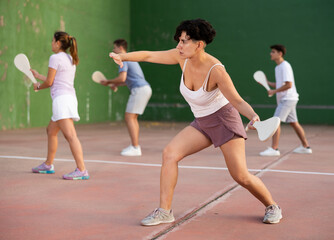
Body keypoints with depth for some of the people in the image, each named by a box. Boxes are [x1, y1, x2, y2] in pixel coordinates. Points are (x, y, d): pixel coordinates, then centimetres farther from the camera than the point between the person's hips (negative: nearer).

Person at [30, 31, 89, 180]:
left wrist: (38, 86, 14)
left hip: (62, 99, -10)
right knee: (51, 131, 22)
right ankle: (48, 165, 32)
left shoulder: (55, 58, -7)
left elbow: (49, 82, -8)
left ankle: (82, 170, -22)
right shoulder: (71, 59, 19)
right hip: (70, 97, 10)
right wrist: (37, 75, 34)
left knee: (70, 135, -17)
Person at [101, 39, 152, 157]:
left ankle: (135, 148, -13)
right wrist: (116, 85, 21)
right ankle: (136, 145, 16)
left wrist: (108, 82, -6)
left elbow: (122, 78, -20)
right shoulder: (130, 58, 24)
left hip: (139, 89, -10)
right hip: (145, 88, 10)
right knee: (133, 118, 14)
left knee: (129, 117, -10)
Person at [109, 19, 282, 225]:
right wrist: (122, 56, -19)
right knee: (170, 153, -12)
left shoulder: (216, 70, -27)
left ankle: (272, 206, 21)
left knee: (240, 176, -8)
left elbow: (238, 102, -26)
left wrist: (253, 116, -45)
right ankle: (164, 211, -5)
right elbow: (149, 55, -5)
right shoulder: (182, 57, -10)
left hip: (224, 119, -6)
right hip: (202, 123, 6)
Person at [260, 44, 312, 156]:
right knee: (293, 123, 13)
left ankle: (274, 149, -16)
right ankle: (306, 147, 21)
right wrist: (267, 83, 9)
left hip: (288, 99, -10)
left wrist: (274, 91, -17)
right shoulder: (278, 67, 16)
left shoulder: (285, 66, -14)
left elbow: (288, 84, -21)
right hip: (284, 99, 10)